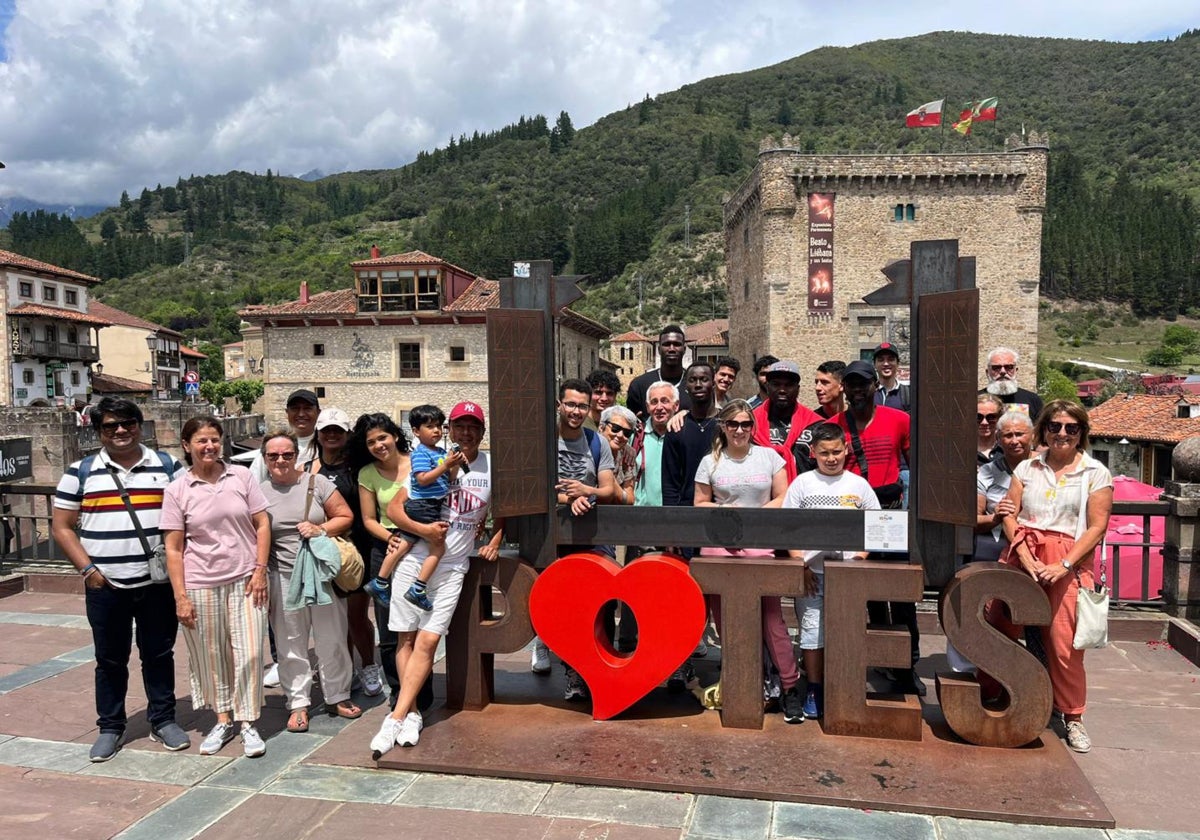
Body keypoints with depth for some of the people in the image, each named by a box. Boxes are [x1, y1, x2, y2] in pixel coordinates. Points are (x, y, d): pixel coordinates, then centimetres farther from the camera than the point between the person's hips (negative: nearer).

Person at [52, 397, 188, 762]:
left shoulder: (168, 466, 4)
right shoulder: (80, 472, 4)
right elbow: (62, 527, 5)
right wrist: (87, 568, -6)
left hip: (158, 583, 0)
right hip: (105, 586, 0)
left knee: (159, 654, 10)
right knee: (110, 659, 11)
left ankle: (163, 720, 23)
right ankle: (110, 727, 25)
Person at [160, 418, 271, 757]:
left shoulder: (241, 476, 1)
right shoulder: (177, 491, -1)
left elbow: (262, 524, 3)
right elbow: (173, 548, -1)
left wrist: (259, 570, -4)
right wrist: (181, 596, -4)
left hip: (244, 580, 0)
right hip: (200, 585, 0)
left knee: (249, 652, 0)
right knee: (210, 655, 11)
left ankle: (247, 722, 15)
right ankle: (223, 720, 28)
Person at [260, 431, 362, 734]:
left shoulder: (317, 483, 1)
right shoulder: (259, 493, 3)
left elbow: (345, 517, 3)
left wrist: (321, 530, -14)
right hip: (283, 579, 0)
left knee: (332, 640, 8)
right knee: (291, 645, 7)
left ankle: (337, 697, 23)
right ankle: (298, 704, 20)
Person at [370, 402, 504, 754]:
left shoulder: (492, 466, 4)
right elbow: (393, 507, -1)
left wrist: (494, 542, 5)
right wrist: (422, 529, -16)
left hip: (453, 567, 0)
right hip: (415, 559, 0)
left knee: (428, 641, -7)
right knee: (407, 638, 2)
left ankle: (396, 718, -5)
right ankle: (412, 714, 11)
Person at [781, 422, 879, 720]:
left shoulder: (858, 485, 7)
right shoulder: (802, 483, 3)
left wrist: (861, 557, -5)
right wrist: (801, 565, -7)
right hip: (811, 571, -1)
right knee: (811, 629, 2)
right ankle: (814, 690, 14)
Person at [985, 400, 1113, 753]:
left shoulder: (1096, 473, 5)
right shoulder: (1027, 468, 12)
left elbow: (1097, 527, -1)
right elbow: (1009, 514, 5)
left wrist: (1065, 565, -11)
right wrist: (1023, 553, -10)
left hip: (1067, 563, -2)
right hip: (1021, 556, 2)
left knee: (1063, 642, -3)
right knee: (998, 629, 3)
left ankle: (1072, 716, 16)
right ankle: (988, 697, 21)